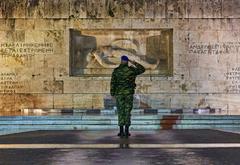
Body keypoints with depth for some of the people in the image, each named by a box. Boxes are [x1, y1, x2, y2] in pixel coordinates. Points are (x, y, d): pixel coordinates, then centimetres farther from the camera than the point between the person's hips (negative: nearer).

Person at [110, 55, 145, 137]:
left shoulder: (116, 71, 0)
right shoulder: (131, 70, -1)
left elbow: (113, 83, -2)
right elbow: (142, 69, 12)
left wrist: (112, 94, 3)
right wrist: (134, 63, 15)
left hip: (119, 93, 0)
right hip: (129, 93, 0)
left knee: (120, 112, 4)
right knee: (127, 111, 3)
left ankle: (121, 131, 1)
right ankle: (127, 131, 1)